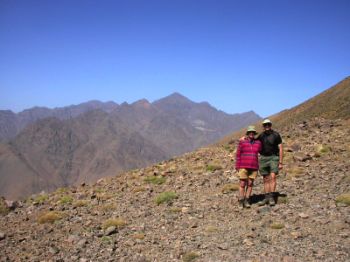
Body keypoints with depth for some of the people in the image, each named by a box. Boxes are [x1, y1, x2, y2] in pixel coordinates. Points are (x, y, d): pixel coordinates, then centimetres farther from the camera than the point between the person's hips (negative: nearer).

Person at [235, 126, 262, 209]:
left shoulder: (258, 143, 4)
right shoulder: (242, 142, -3)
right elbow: (238, 155, -2)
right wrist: (237, 167, -5)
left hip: (253, 167, 3)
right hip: (243, 167, -2)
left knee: (250, 184, 4)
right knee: (242, 184, -3)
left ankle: (247, 201, 12)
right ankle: (241, 202, 5)